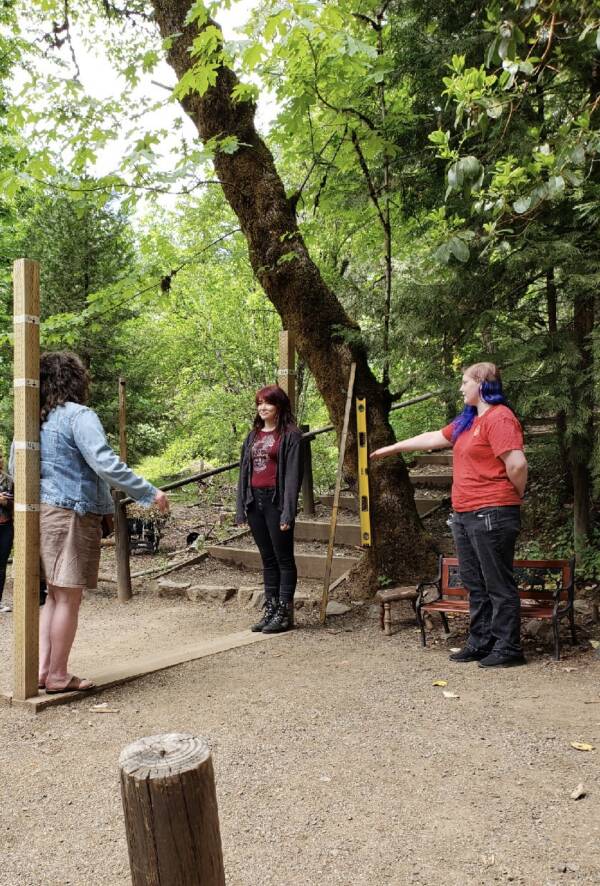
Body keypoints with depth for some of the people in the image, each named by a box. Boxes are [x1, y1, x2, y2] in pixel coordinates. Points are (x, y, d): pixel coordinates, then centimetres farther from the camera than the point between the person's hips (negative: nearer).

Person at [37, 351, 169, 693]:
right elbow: (104, 463, -22)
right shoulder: (78, 415, -12)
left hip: (44, 512, 8)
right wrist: (149, 492, -19)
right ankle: (58, 675, 9)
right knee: (69, 598, 1)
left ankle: (43, 668, 20)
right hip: (72, 514, -8)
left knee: (55, 595, 17)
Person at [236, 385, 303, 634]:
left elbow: (293, 475, -11)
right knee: (267, 559, 12)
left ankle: (283, 613, 7)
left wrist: (288, 511, -17)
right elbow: (244, 472, 15)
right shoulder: (253, 436, 15)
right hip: (255, 501, 6)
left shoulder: (290, 435, -4)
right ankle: (270, 610, 19)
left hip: (276, 501, -6)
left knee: (283, 558, 1)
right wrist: (241, 507, 9)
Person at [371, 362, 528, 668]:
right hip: (465, 515, 10)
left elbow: (517, 464, -21)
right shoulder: (468, 421, 18)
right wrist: (394, 447, 34)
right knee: (475, 584, 14)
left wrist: (516, 495, -3)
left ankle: (508, 648, 9)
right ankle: (480, 643, 24)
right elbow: (435, 438, 29)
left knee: (499, 584, -1)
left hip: (492, 514, -10)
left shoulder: (499, 418, -13)